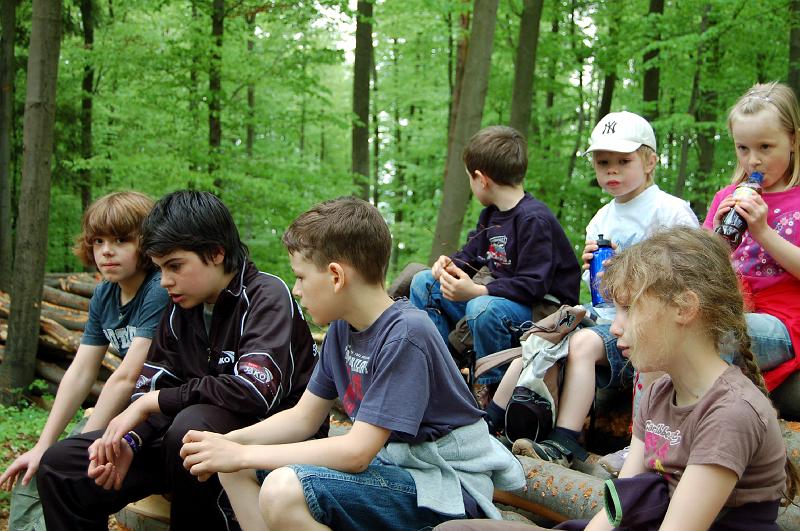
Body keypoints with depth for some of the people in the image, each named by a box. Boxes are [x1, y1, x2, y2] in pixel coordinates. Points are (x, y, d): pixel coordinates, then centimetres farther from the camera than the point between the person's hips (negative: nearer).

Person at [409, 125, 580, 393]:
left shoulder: (534, 219, -20)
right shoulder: (491, 215, 10)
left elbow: (533, 286, -25)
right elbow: (471, 254, 20)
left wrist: (477, 291, -30)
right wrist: (450, 265, -4)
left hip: (543, 309, -10)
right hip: (501, 297, 10)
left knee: (482, 308, -40)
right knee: (424, 282, 7)